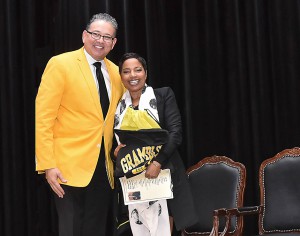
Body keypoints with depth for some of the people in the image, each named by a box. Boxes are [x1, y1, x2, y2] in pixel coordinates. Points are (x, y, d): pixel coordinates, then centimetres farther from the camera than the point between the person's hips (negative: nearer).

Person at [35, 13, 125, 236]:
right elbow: (43, 117, -10)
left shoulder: (116, 73, 12)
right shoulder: (60, 64, -6)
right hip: (70, 167, -5)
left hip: (104, 168, 6)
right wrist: (47, 165, -17)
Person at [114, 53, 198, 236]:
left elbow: (176, 133, -7)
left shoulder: (163, 95, 3)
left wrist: (157, 162, -20)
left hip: (162, 175, -3)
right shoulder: (118, 105, 12)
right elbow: (115, 143, 18)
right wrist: (116, 152, -6)